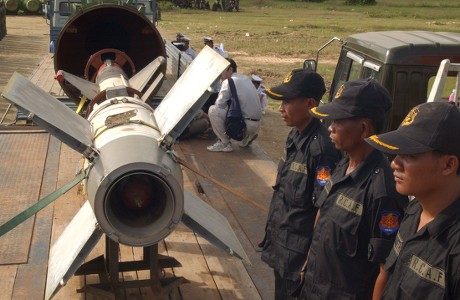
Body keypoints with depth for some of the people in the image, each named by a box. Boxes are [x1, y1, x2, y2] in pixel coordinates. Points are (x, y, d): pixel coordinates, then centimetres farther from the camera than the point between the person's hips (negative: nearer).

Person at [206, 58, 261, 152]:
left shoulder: (229, 82, -9)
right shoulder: (245, 79, 15)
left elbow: (219, 105, -9)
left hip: (245, 124, -9)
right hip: (256, 124, 9)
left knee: (213, 110, -13)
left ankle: (224, 143, -6)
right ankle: (248, 136, 21)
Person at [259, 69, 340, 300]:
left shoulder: (321, 147, -25)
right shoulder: (295, 134, 1)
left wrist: (311, 257, -18)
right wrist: (273, 231, 16)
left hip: (298, 248, -8)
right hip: (280, 237, 8)